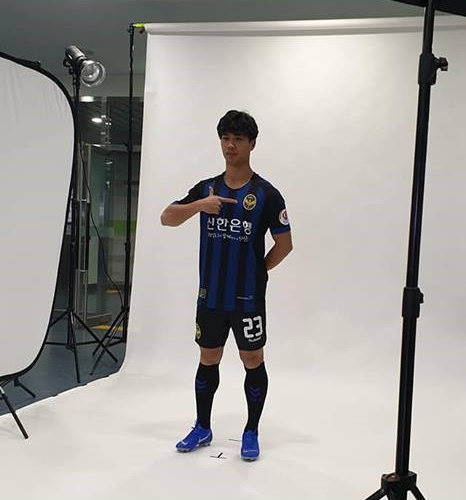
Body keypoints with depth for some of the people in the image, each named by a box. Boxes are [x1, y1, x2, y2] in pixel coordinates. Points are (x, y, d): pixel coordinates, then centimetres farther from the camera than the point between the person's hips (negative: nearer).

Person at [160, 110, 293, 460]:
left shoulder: (267, 194, -6)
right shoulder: (206, 188, 6)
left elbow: (284, 244, -3)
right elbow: (167, 218, -2)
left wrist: (255, 272, -1)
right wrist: (200, 204, -18)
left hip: (248, 297, -3)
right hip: (210, 295, 4)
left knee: (253, 361, 6)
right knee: (208, 360, 14)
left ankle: (251, 433, 23)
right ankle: (203, 428, 29)